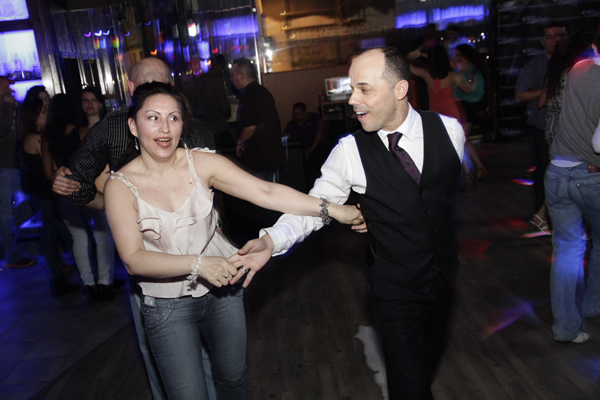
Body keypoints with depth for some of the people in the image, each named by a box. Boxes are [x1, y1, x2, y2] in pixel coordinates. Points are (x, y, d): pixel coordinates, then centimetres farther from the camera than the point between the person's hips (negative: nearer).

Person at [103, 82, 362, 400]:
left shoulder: (202, 163, -9)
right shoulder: (121, 186, -12)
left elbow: (265, 192, -17)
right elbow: (134, 259, -18)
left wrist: (331, 209, -24)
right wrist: (197, 263, -30)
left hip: (222, 288, 2)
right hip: (167, 306, -2)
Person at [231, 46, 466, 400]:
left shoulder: (449, 129, -10)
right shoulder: (350, 151, -18)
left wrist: (386, 217, 0)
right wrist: (271, 241, -32)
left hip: (444, 275, 4)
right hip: (395, 289, -3)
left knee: (429, 359, 25)